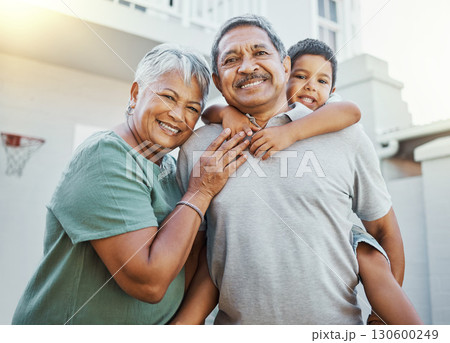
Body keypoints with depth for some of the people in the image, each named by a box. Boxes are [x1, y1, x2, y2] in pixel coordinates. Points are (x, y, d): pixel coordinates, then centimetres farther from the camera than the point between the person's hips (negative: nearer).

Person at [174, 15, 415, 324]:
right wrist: (183, 323, -10)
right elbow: (201, 254, 2)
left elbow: (384, 230, 5)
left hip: (337, 323, 0)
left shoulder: (345, 136, -4)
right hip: (236, 324, 1)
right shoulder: (196, 148, -2)